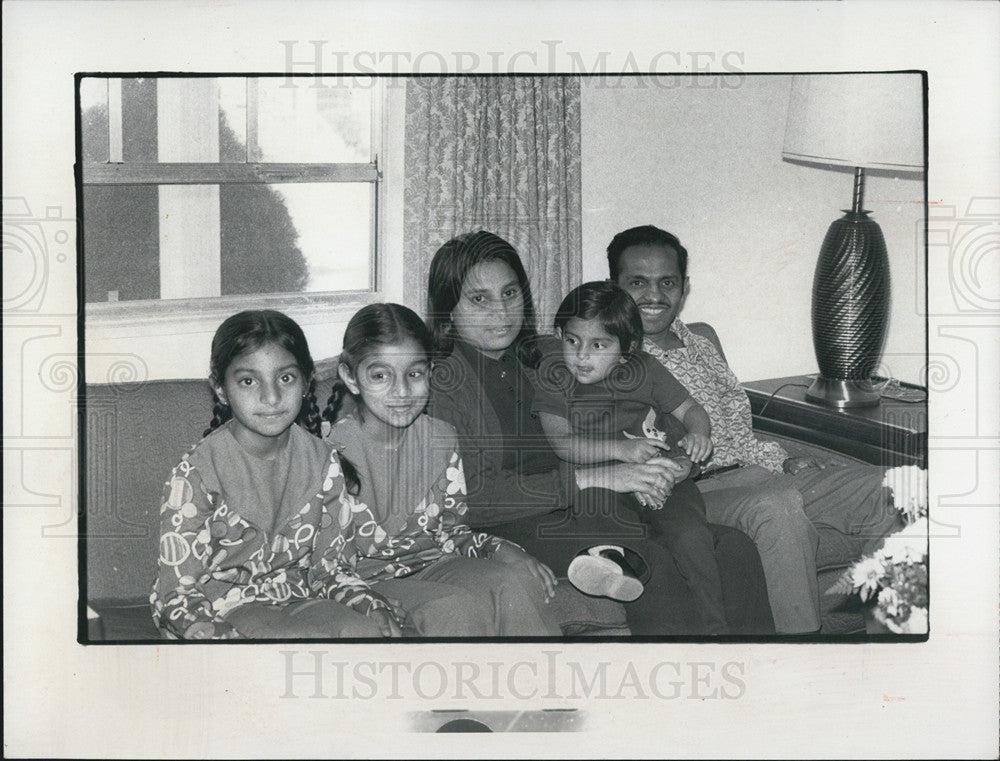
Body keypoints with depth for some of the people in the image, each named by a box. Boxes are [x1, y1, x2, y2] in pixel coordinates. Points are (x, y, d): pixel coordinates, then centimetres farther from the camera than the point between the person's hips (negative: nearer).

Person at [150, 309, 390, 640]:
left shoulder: (322, 462, 1)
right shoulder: (195, 475, -13)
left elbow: (328, 563, 8)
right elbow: (179, 592, -12)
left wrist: (374, 608, -10)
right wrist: (216, 636, -32)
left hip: (296, 597, 4)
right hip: (223, 607, -4)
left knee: (365, 631, -24)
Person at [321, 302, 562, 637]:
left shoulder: (440, 440, 4)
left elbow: (451, 527, 12)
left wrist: (500, 549, -7)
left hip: (433, 562, 5)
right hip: (368, 577, -5)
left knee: (516, 581, -22)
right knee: (457, 608, -33)